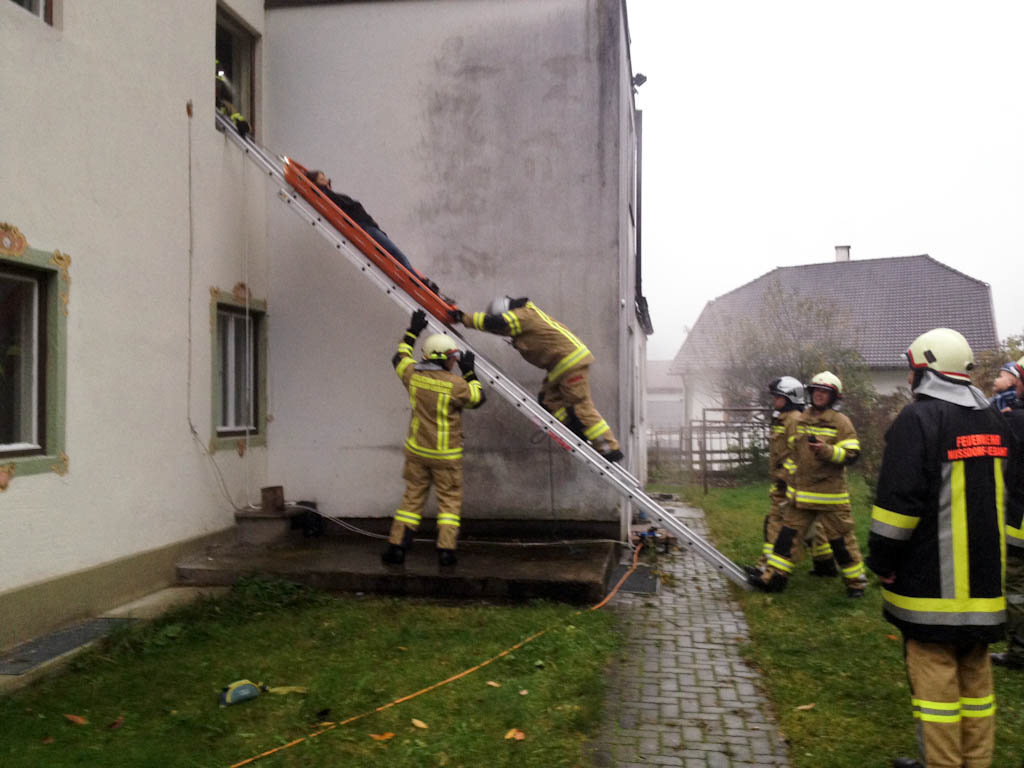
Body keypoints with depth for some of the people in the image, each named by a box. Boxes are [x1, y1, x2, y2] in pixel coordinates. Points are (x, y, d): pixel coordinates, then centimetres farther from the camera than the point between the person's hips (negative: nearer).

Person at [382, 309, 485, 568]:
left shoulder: (413, 375, -4)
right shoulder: (455, 384, -18)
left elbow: (400, 359, 18)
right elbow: (478, 399, -1)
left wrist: (412, 332, 25)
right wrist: (469, 373, 7)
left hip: (416, 451, 4)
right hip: (446, 455, -4)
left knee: (412, 497, 14)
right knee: (450, 500, 8)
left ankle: (397, 546, 13)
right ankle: (446, 550, 2)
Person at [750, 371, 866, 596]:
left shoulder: (840, 422, -6)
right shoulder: (800, 420, 11)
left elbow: (851, 453, -13)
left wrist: (826, 450, -27)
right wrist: (792, 475, 20)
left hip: (830, 493, -5)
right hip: (801, 492, 5)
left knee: (841, 539, 4)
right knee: (787, 533, 4)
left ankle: (856, 582, 19)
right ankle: (774, 576, 10)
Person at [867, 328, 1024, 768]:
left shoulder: (918, 419, -13)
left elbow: (899, 501, -18)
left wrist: (882, 560, -9)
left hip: (932, 580, -7)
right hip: (985, 579, 8)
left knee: (935, 673, 0)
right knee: (975, 673, 15)